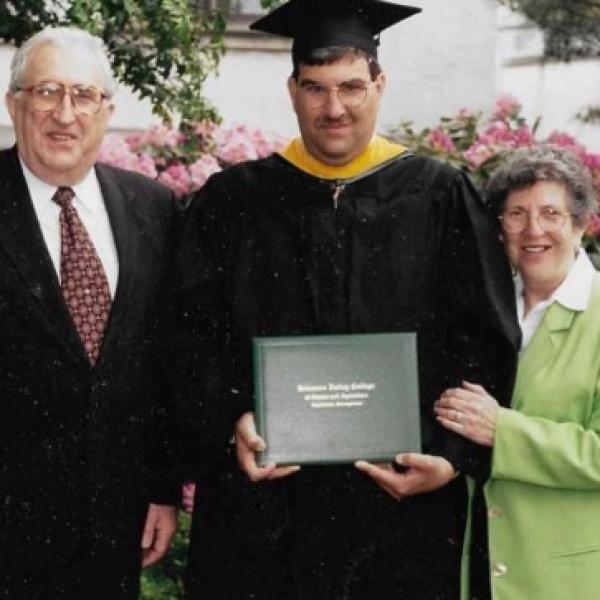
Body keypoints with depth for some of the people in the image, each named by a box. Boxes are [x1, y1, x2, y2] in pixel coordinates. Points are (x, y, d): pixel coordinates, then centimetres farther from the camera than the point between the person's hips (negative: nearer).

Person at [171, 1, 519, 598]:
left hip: (403, 503, 0)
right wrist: (231, 424, -14)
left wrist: (453, 458, -9)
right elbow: (197, 338, 2)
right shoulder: (232, 201, 4)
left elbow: (486, 345, 1)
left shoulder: (439, 198, 2)